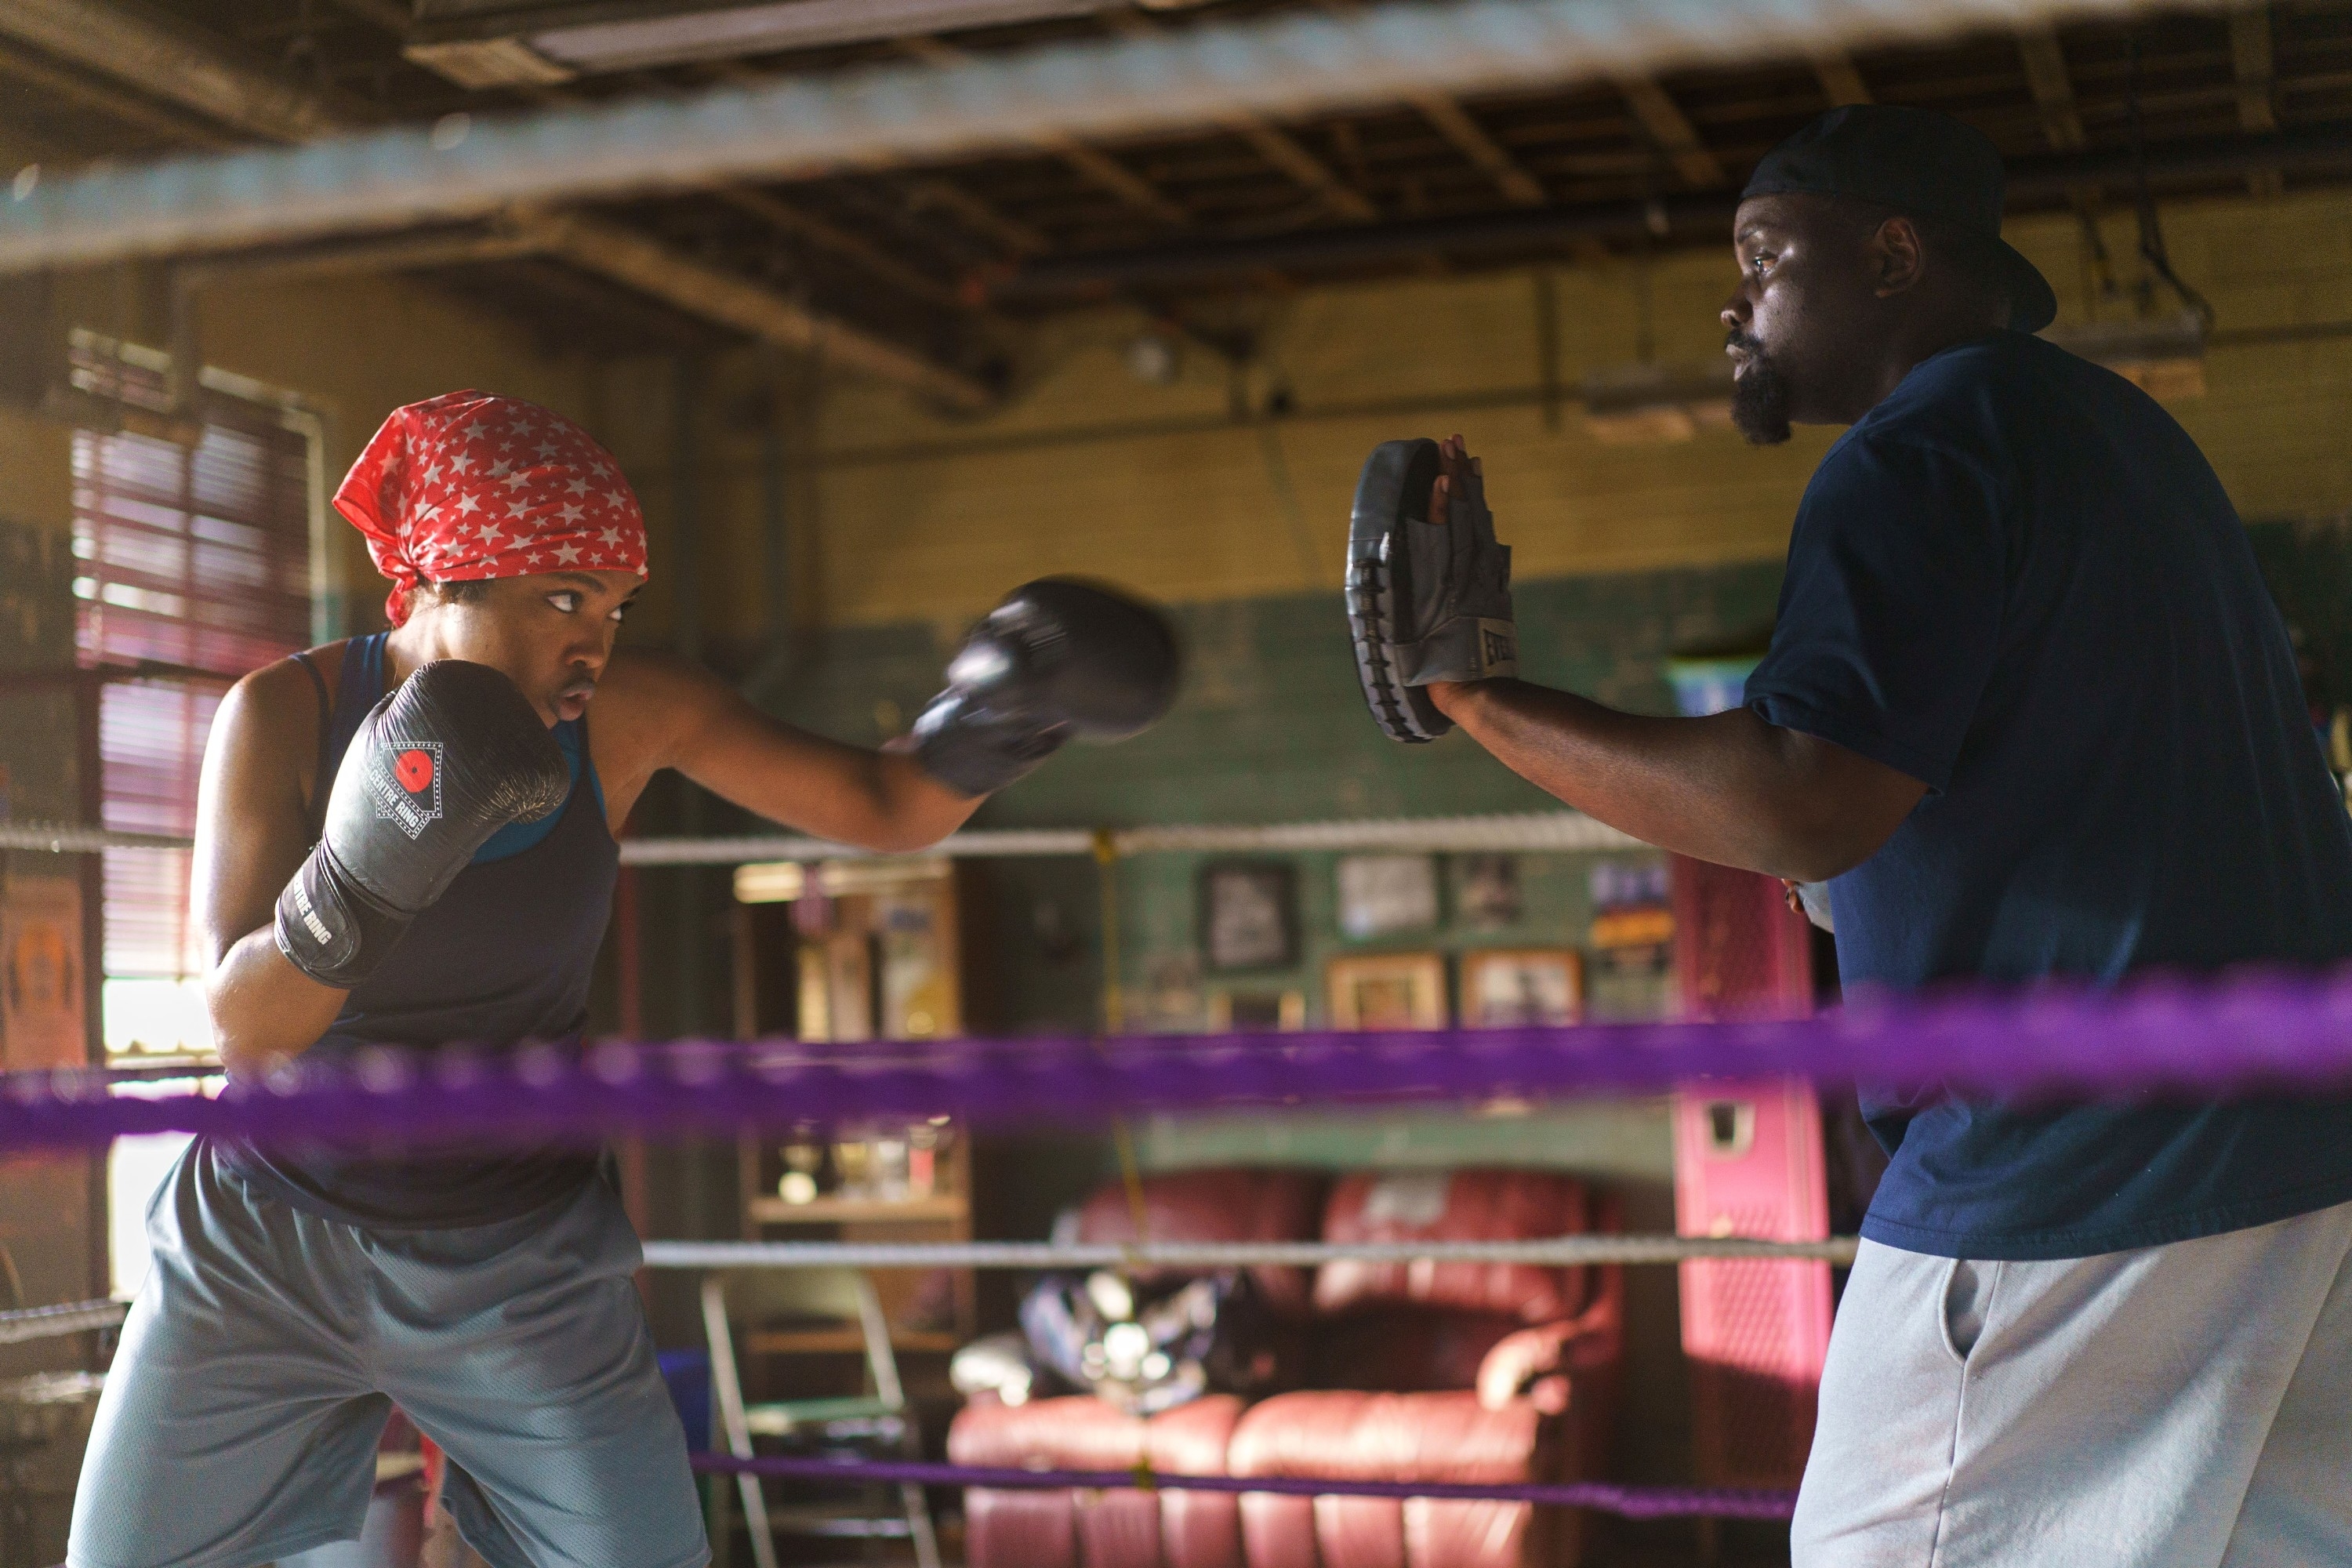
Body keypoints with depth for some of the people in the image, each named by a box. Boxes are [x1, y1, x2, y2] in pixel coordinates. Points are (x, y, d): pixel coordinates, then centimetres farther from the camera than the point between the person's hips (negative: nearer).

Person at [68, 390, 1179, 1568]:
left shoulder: (630, 715, -10)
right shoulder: (284, 716, -15)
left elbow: (883, 807, -6)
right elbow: (243, 1027, -20)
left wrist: (987, 723, -27)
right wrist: (369, 868, -38)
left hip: (521, 1266, 1)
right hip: (263, 1247, 0)